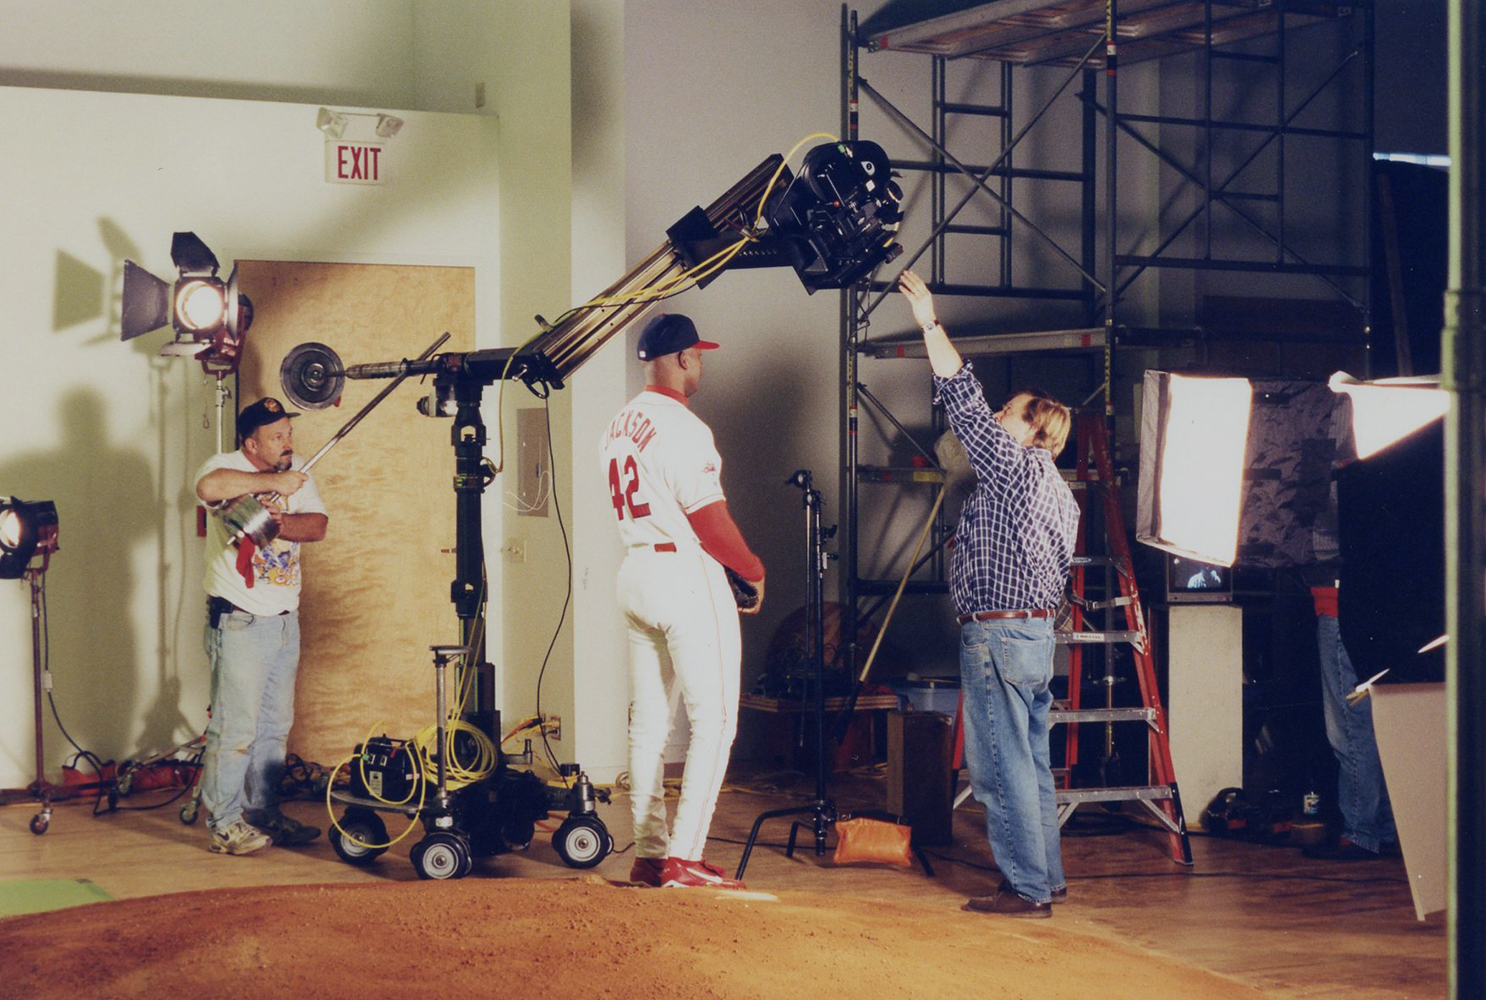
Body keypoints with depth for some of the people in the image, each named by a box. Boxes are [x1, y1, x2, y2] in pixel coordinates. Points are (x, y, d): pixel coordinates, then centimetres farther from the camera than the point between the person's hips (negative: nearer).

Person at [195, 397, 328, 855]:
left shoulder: (296, 474, 10)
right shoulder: (228, 465, -11)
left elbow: (317, 525, -2)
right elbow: (208, 485, -35)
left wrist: (279, 521, -21)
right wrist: (272, 483, -29)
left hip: (285, 621, 7)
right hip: (239, 623, -7)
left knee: (275, 726, 14)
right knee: (235, 727, -5)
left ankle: (262, 813, 25)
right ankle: (225, 824, 3)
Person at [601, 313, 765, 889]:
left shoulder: (618, 427, 11)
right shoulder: (681, 428, -15)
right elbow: (710, 523, -17)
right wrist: (753, 570, -1)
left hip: (634, 575, 9)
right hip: (686, 576, -9)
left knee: (648, 723, 12)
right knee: (714, 721, -5)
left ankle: (649, 855, 16)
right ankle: (683, 858, -10)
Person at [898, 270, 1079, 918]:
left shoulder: (1012, 464, -9)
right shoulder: (1059, 492, 17)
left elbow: (963, 398, -12)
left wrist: (930, 323, -8)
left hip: (998, 633, -10)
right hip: (1038, 630, 10)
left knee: (1001, 767, -7)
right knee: (1032, 763, 14)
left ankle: (1025, 889, -5)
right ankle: (1047, 879, 19)